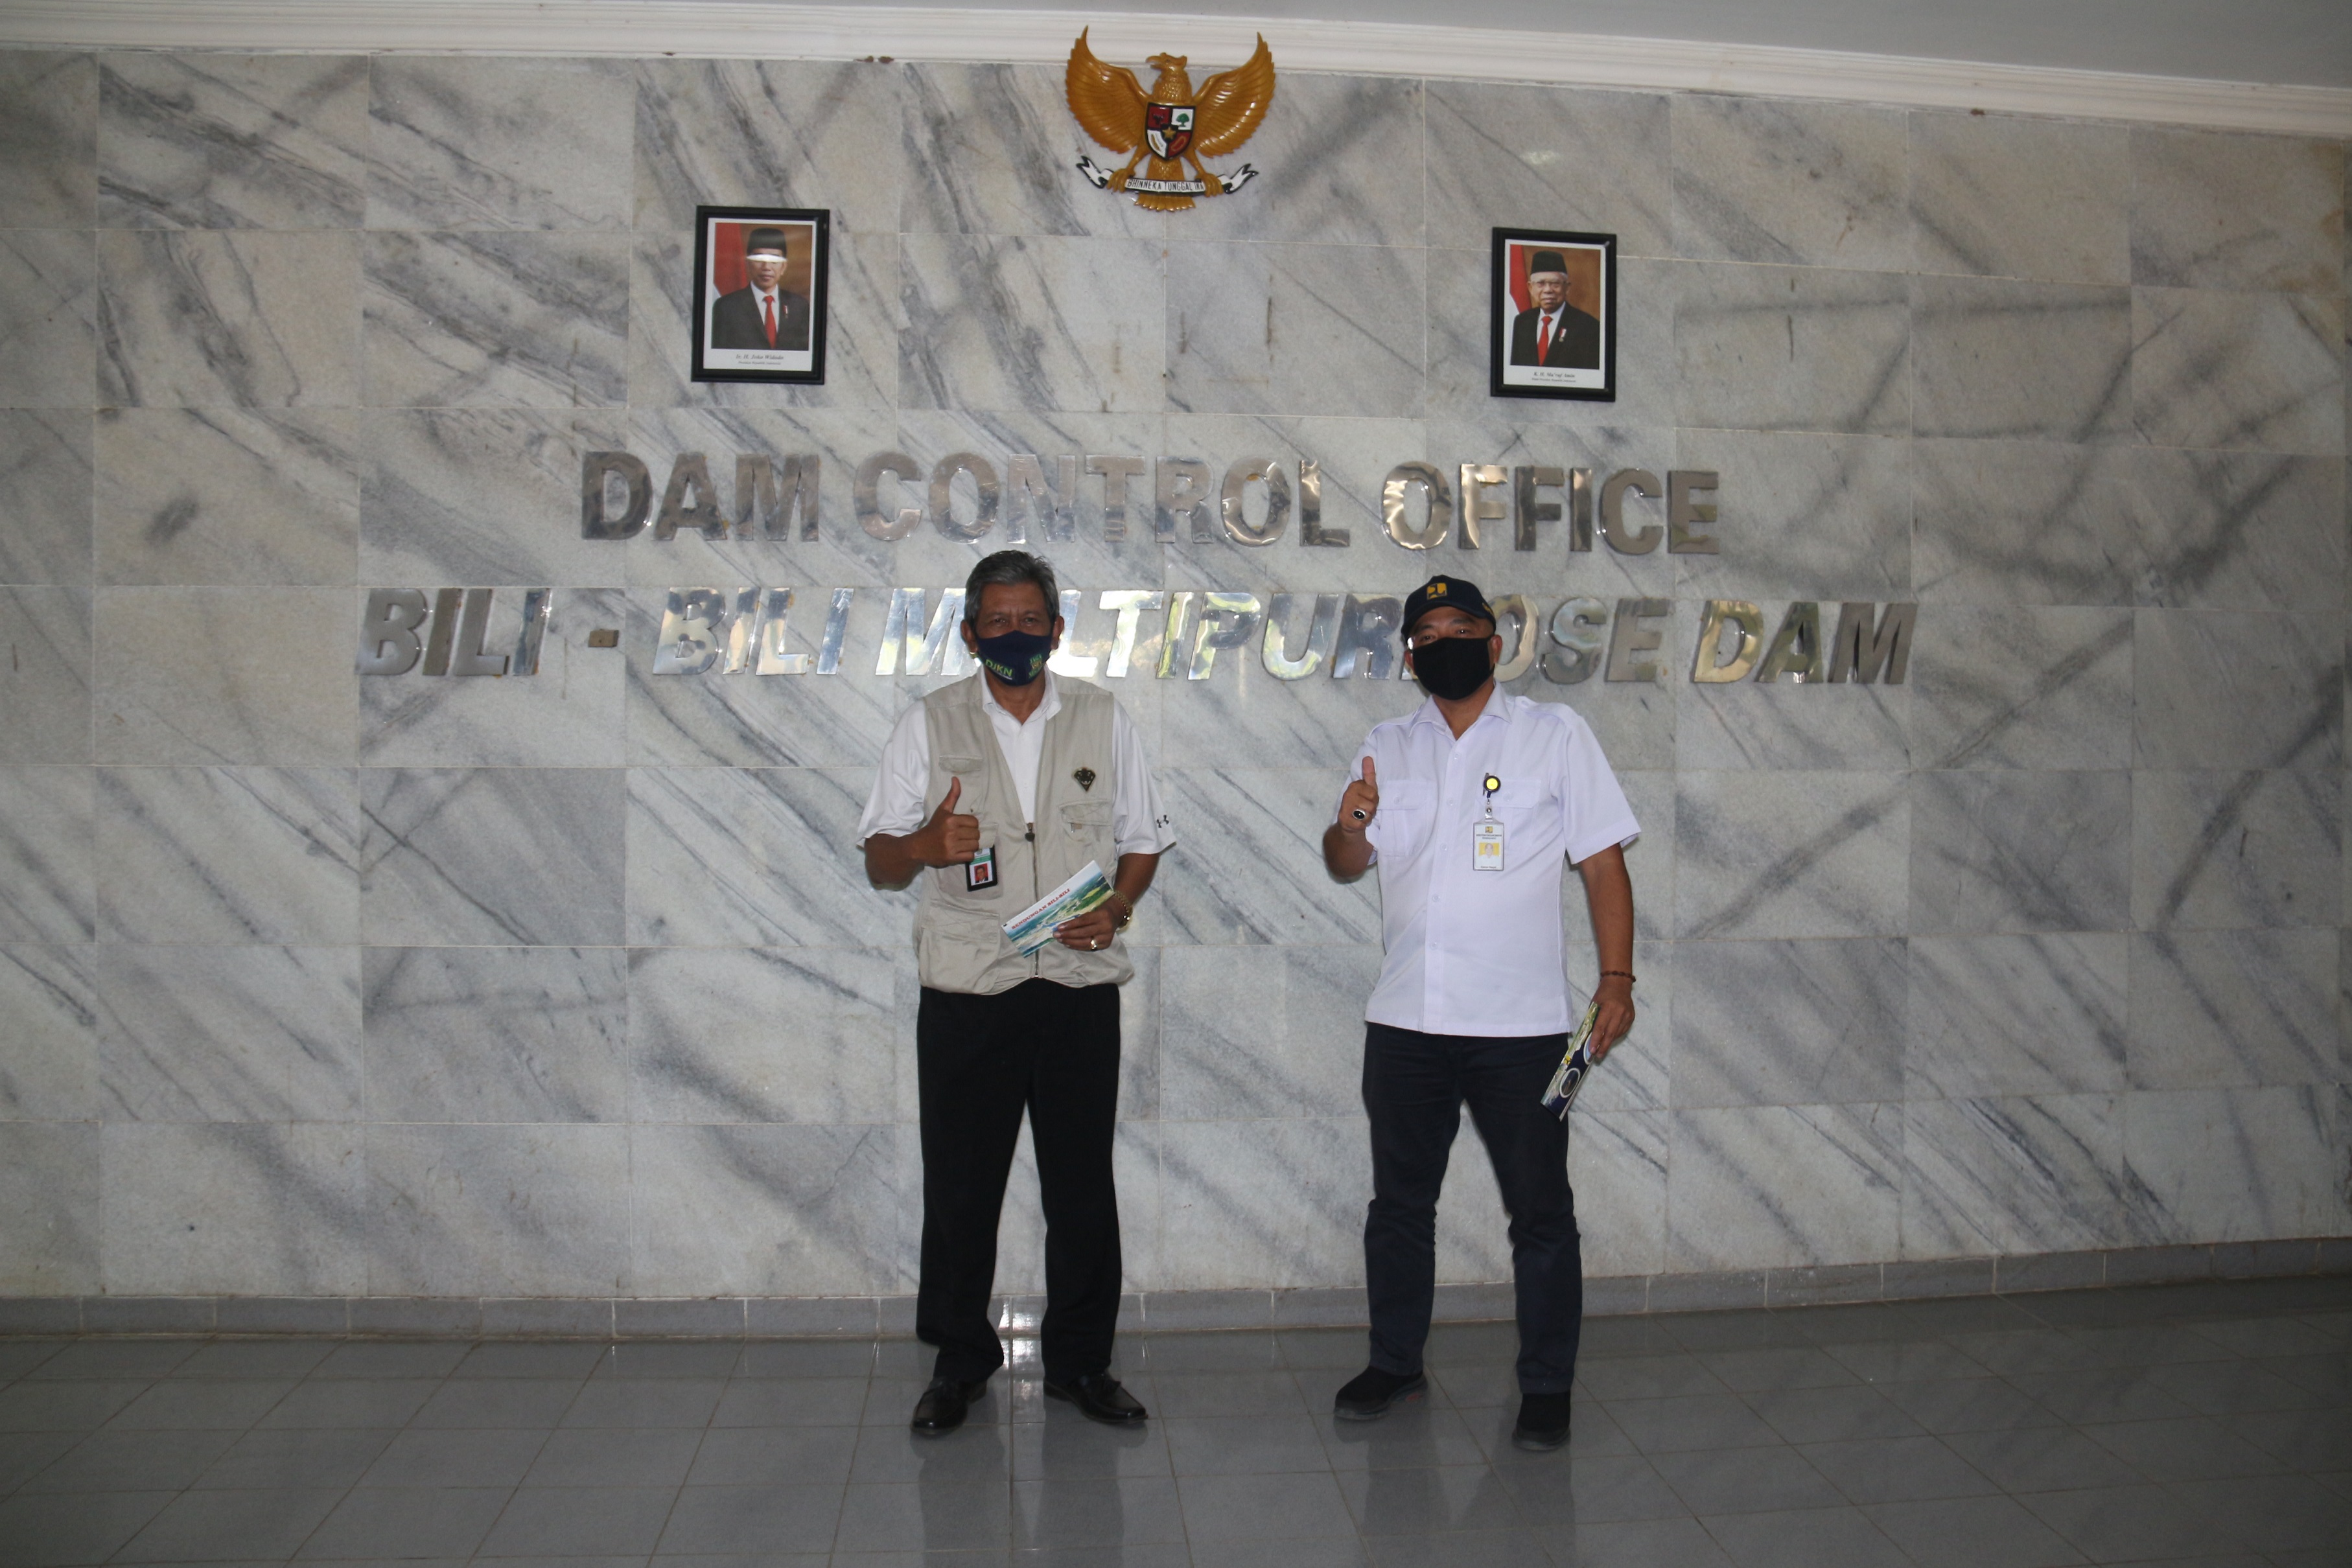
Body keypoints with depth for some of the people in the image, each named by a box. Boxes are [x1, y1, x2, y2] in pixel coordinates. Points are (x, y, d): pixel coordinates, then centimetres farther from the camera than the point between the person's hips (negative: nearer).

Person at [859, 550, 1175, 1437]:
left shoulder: (1103, 721, 10)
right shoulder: (928, 726, 6)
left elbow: (1143, 840, 13)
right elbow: (880, 864, 3)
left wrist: (1116, 909, -7)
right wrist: (927, 844, -20)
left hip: (1081, 990, 1)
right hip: (966, 994, -1)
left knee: (1082, 1184, 6)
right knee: (960, 1187, 5)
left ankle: (1080, 1361, 23)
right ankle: (960, 1361, 24)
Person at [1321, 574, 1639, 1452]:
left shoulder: (1555, 735, 2)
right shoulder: (1387, 748, 12)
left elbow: (1603, 863, -1)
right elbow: (1346, 867, 11)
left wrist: (1616, 979, -10)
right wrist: (1349, 826, -12)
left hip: (1520, 1025, -3)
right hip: (1404, 1020, 4)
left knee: (1540, 1212, 5)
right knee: (1399, 1203, 14)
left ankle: (1546, 1388, 20)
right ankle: (1394, 1363, 30)